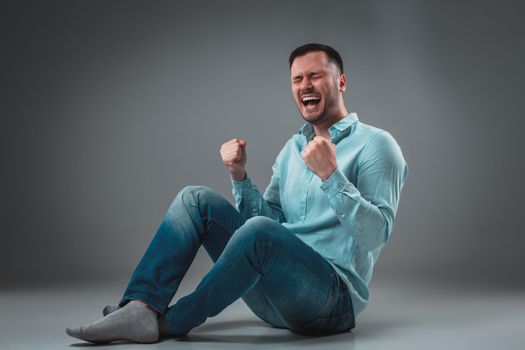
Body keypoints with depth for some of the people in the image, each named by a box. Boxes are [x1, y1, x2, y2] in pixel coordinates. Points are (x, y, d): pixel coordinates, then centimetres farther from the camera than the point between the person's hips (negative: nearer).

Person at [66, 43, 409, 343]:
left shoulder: (375, 144, -4)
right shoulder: (293, 147, 18)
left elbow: (378, 232, -15)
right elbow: (269, 217, 12)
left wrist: (331, 175, -26)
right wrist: (240, 176, -3)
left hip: (335, 295, -7)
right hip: (278, 288, 7)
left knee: (259, 232, -35)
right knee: (197, 199, -2)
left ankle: (173, 321, -14)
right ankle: (140, 309, -19)